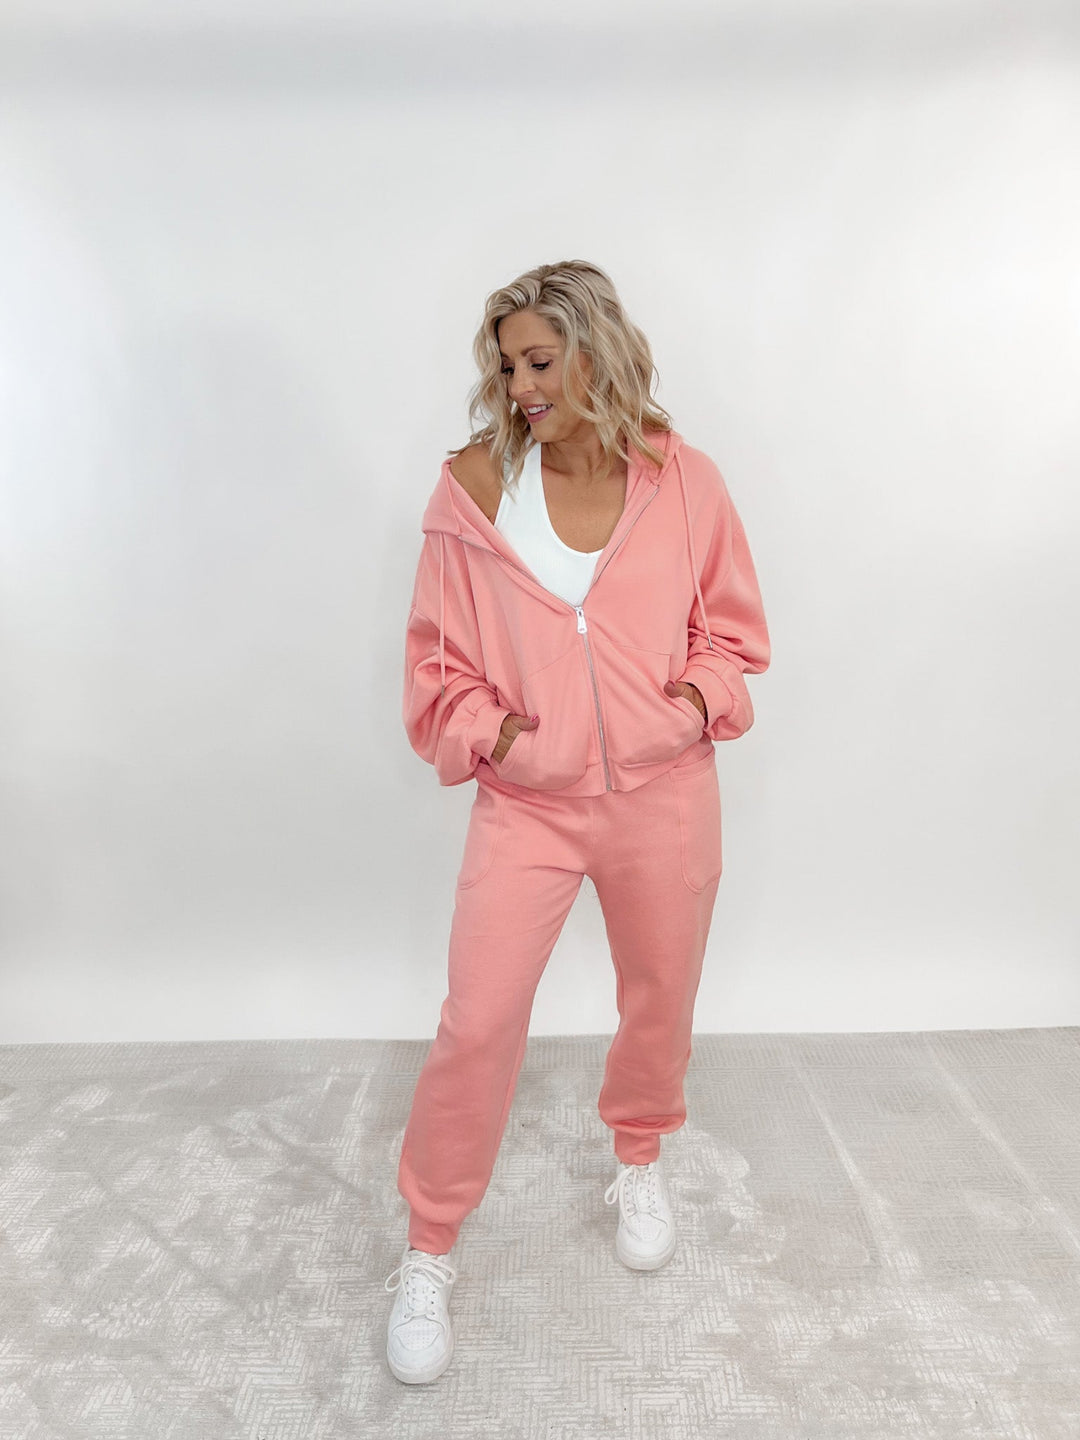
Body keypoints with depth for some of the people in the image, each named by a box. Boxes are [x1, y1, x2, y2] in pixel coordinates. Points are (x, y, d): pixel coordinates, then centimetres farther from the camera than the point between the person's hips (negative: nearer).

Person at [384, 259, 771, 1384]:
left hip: (664, 794, 2)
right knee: (476, 1023, -2)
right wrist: (485, 731, -10)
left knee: (660, 998, 18)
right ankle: (427, 1251, 25)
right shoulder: (475, 487, -4)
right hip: (525, 798, -1)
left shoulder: (685, 481, -1)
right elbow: (437, 649, 1)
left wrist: (699, 700, -7)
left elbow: (730, 624, 9)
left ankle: (639, 1161, 51)